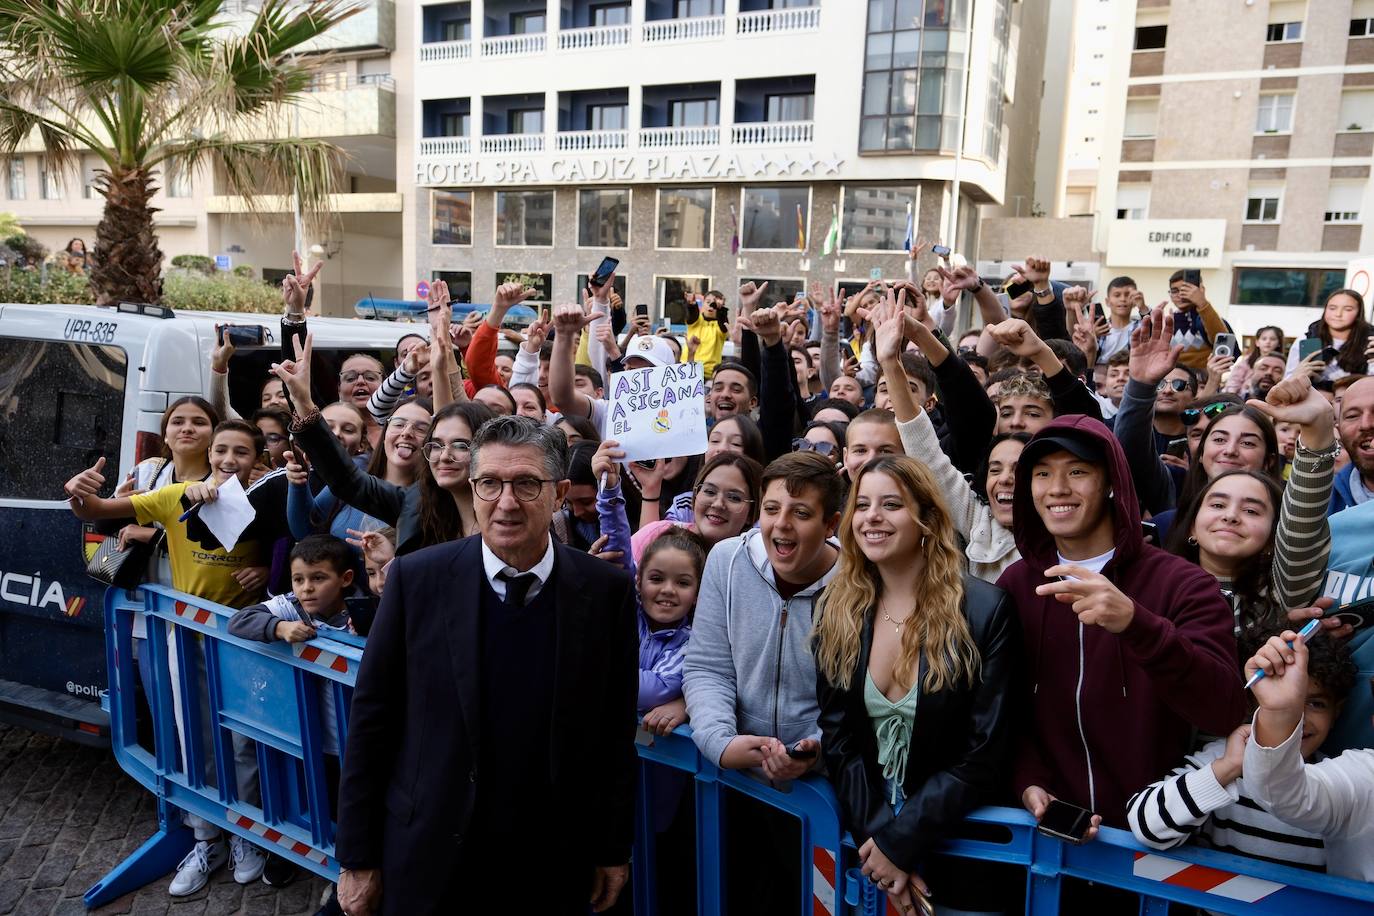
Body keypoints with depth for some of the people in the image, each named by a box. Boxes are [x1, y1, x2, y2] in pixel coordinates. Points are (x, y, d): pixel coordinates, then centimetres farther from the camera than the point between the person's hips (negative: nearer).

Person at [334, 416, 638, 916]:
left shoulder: (607, 590, -9)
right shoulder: (417, 578, -10)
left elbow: (616, 731, -1)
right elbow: (371, 719, -5)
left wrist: (613, 849, 4)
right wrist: (357, 858, -2)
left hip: (555, 867, 1)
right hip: (429, 860, 0)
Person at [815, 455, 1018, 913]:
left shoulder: (984, 611, -16)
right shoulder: (838, 611, -3)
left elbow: (985, 755, -16)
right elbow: (836, 737, -3)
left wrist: (898, 842, -17)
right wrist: (875, 836, -14)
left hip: (957, 847, -3)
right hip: (866, 833, 4)